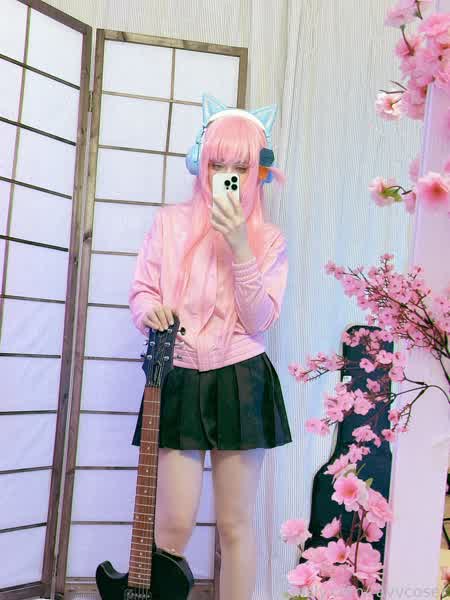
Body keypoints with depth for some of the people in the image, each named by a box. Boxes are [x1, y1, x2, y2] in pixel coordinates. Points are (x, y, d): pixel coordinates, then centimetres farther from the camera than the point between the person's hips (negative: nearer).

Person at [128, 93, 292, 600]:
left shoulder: (269, 240, 3)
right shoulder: (170, 222, 4)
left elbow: (259, 321, -8)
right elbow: (141, 291, 9)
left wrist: (240, 246, -16)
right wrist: (150, 310, -15)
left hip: (242, 382, 0)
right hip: (179, 379, 0)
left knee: (235, 524, 5)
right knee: (174, 521, -3)